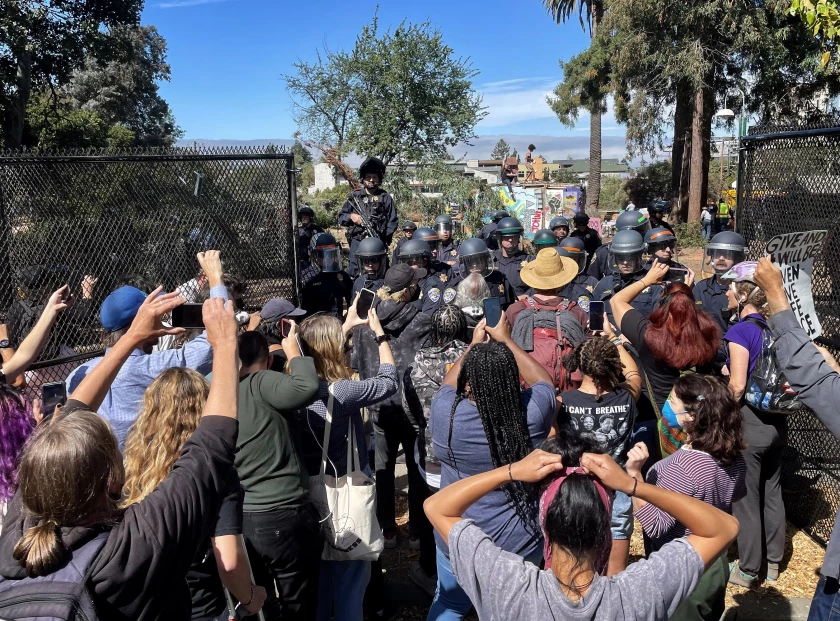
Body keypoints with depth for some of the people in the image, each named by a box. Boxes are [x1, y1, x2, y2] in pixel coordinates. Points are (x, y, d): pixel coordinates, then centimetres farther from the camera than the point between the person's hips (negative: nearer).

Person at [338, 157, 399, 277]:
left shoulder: (385, 198, 8)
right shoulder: (354, 196, 12)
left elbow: (392, 222, 3)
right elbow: (340, 218, 16)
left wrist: (384, 239, -9)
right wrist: (351, 216, -6)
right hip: (357, 241, 1)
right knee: (353, 272, -2)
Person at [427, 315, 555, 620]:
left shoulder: (446, 413, -22)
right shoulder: (532, 413, -21)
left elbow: (448, 385, 2)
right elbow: (544, 380, 3)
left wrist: (474, 344, 12)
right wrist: (505, 341, 9)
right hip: (522, 541, 1)